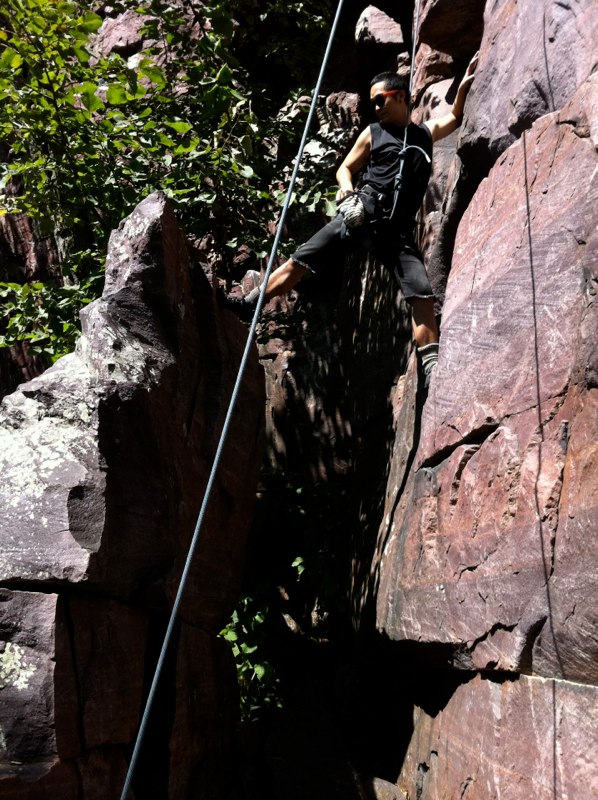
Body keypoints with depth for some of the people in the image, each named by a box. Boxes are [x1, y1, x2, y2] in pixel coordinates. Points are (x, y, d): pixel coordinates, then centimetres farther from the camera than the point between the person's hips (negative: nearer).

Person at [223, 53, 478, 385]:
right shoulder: (373, 133, 15)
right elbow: (345, 169, 17)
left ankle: (432, 371, -12)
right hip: (361, 214, 0)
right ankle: (248, 305, 3)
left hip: (397, 229, 1)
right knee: (300, 261, -8)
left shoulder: (425, 133, 19)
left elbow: (455, 117, 34)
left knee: (422, 295, -13)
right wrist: (347, 191, -3)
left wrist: (464, 84, 24)